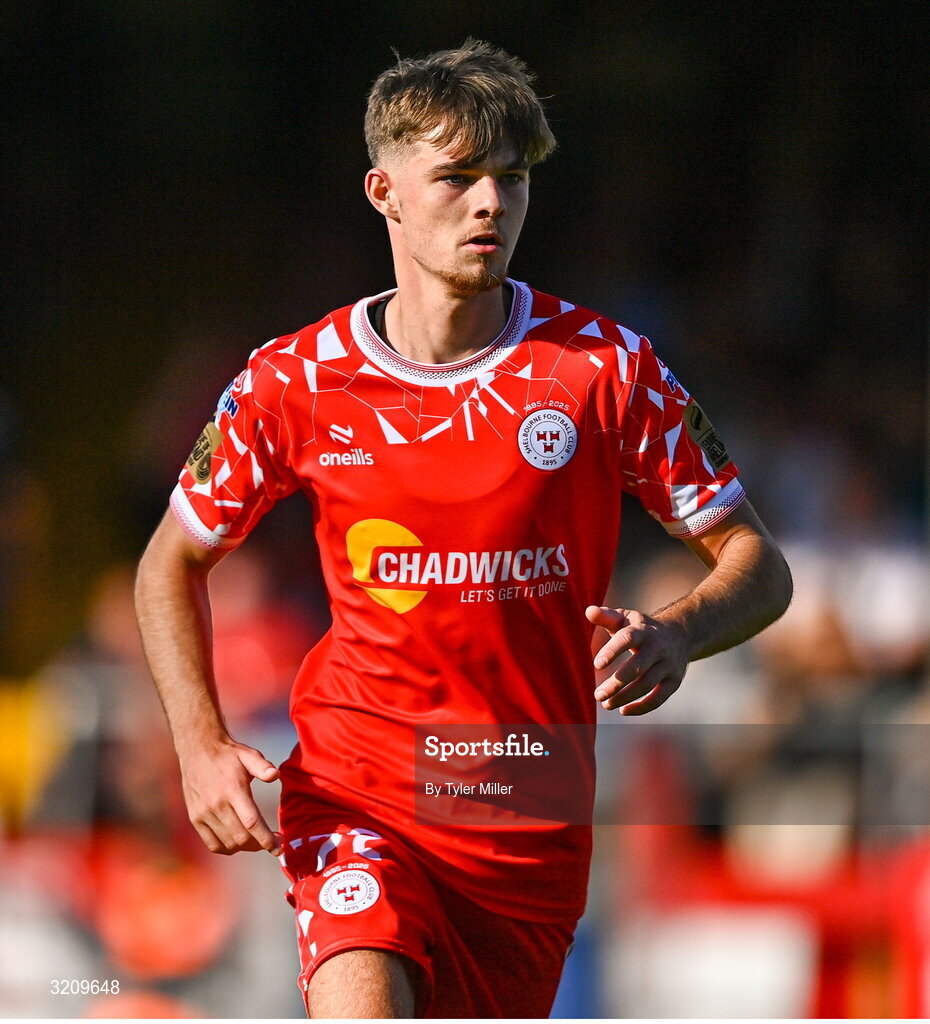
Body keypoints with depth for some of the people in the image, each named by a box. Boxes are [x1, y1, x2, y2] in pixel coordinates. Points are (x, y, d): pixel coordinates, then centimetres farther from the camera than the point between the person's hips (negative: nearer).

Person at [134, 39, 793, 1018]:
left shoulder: (604, 367, -3)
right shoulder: (298, 381, -2)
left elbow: (758, 565, 2)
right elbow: (173, 562, 13)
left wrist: (676, 633, -21)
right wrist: (202, 746, -2)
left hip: (534, 824, 2)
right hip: (356, 798, -2)